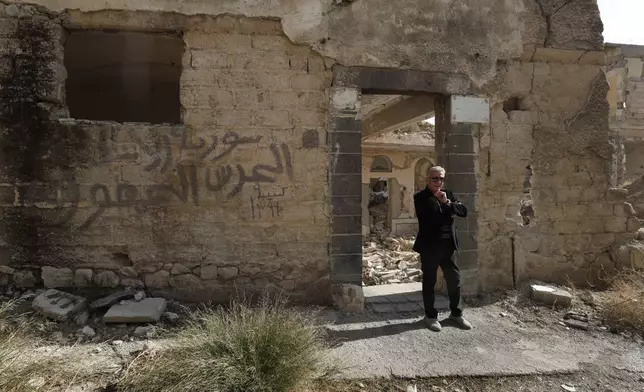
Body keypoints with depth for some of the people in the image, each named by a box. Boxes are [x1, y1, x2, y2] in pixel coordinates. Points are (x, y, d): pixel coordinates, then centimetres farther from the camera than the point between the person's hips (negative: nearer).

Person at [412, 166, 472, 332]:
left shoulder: (448, 194, 11)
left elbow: (464, 211, 0)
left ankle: (456, 313, 29)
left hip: (447, 245, 5)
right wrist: (448, 214, -9)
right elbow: (428, 219, -20)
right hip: (429, 246, -5)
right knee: (429, 281, 6)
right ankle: (430, 315, 20)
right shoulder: (421, 197, -7)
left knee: (454, 279, 12)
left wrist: (447, 203, -14)